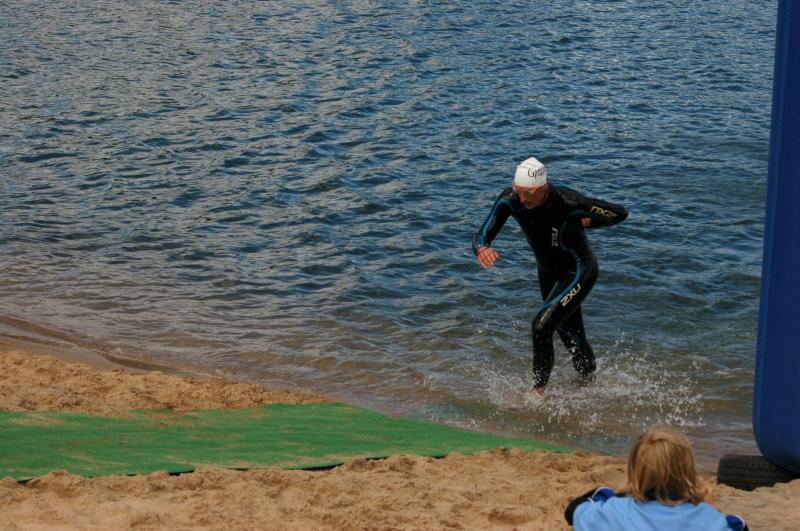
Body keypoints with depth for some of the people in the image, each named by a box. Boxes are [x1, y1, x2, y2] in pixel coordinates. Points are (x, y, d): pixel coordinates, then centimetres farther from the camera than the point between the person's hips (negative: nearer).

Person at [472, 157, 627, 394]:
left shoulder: (568, 202, -31)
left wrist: (583, 223, -19)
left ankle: (538, 390, -3)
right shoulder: (509, 200, -20)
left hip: (578, 272, -6)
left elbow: (620, 213, -19)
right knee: (570, 336, 21)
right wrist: (481, 250, -42)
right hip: (548, 273, 6)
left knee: (541, 327, -20)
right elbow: (482, 235, -21)